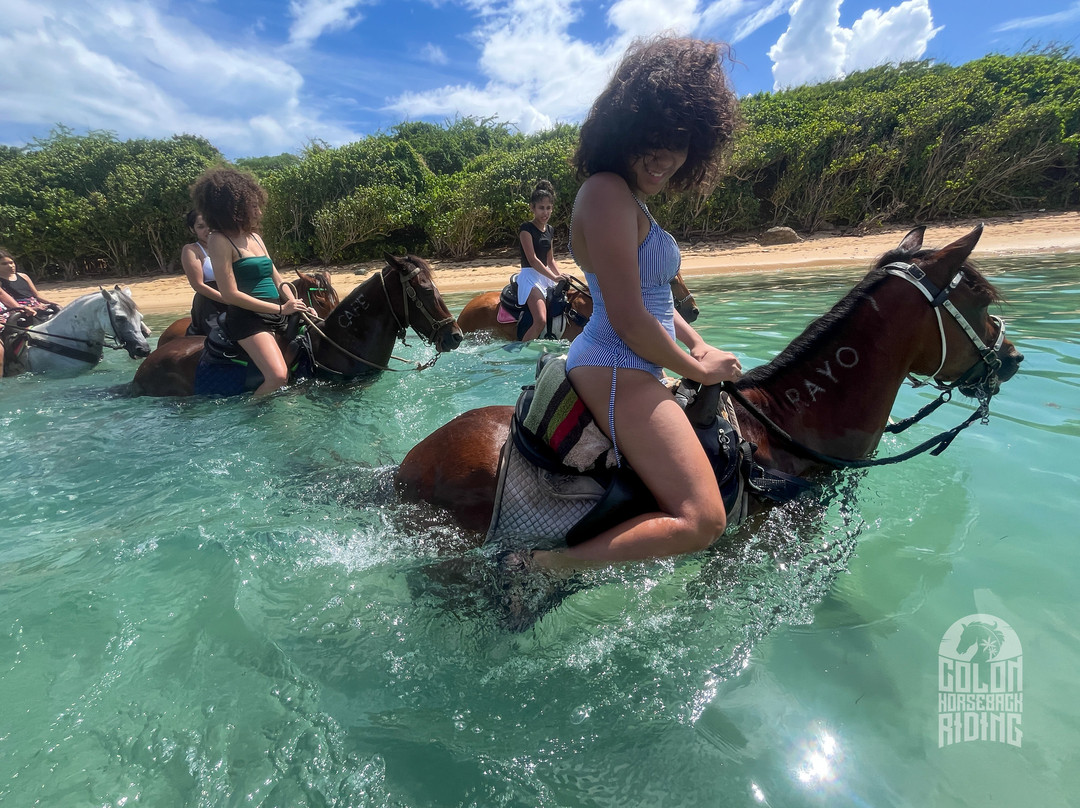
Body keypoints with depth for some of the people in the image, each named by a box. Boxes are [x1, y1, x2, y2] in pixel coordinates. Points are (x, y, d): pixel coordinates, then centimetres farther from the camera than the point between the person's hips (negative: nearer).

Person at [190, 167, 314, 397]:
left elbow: (277, 281, 15)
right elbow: (230, 295, -13)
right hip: (247, 319, -8)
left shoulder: (255, 237, 15)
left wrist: (299, 307, -2)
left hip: (278, 316, 8)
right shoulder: (220, 240, -7)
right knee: (278, 376, -26)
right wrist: (281, 308, -14)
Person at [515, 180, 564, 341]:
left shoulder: (550, 230, 15)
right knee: (541, 321, -26)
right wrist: (554, 277, -20)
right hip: (530, 276, -8)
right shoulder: (526, 228, -8)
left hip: (546, 277, 8)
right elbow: (532, 259, -16)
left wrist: (561, 276, 5)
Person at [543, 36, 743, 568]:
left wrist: (700, 346, 10)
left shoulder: (631, 197, 17)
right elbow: (628, 320, -21)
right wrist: (698, 369, -7)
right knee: (702, 521, -15)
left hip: (623, 368, 11)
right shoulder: (607, 192, -15)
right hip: (617, 371, -11)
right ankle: (544, 565, -9)